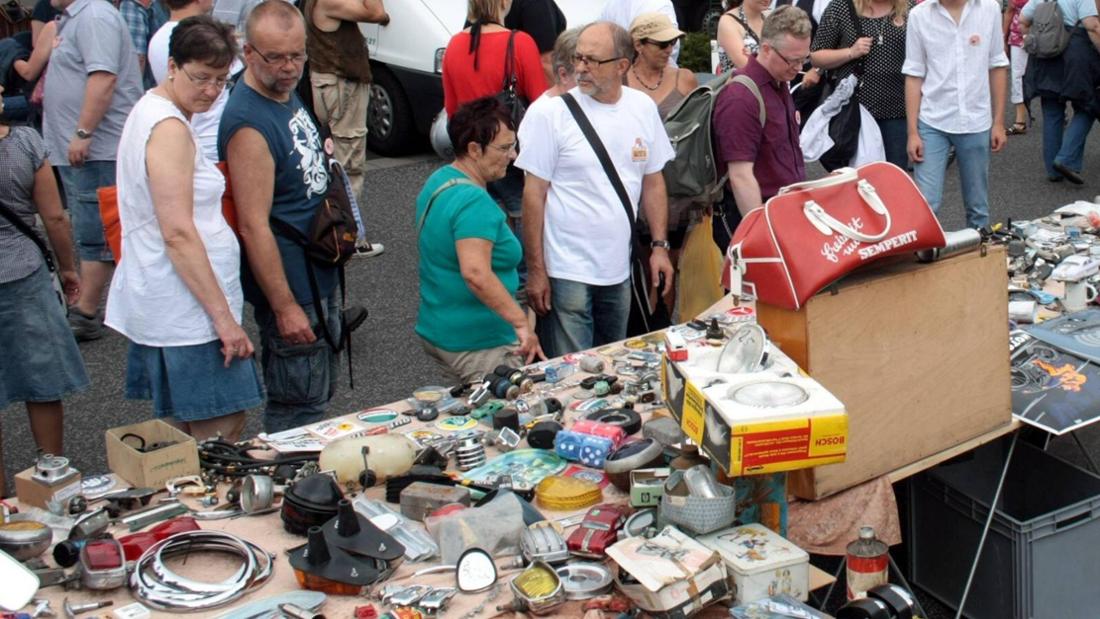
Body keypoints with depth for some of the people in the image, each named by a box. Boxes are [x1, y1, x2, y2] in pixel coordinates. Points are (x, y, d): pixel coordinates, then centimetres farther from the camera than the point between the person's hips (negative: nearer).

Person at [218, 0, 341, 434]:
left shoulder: (287, 93, 6)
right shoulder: (249, 123, -24)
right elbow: (253, 226, -25)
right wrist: (284, 307, -24)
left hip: (319, 280, 10)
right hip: (290, 291, -10)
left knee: (321, 394, 21)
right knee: (298, 408, 1)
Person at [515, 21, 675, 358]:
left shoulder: (644, 108, 3)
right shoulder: (550, 113, -10)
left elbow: (652, 181, 13)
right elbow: (534, 193, -9)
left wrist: (660, 245, 7)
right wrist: (535, 270, -10)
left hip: (619, 269, 5)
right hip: (566, 273, -5)